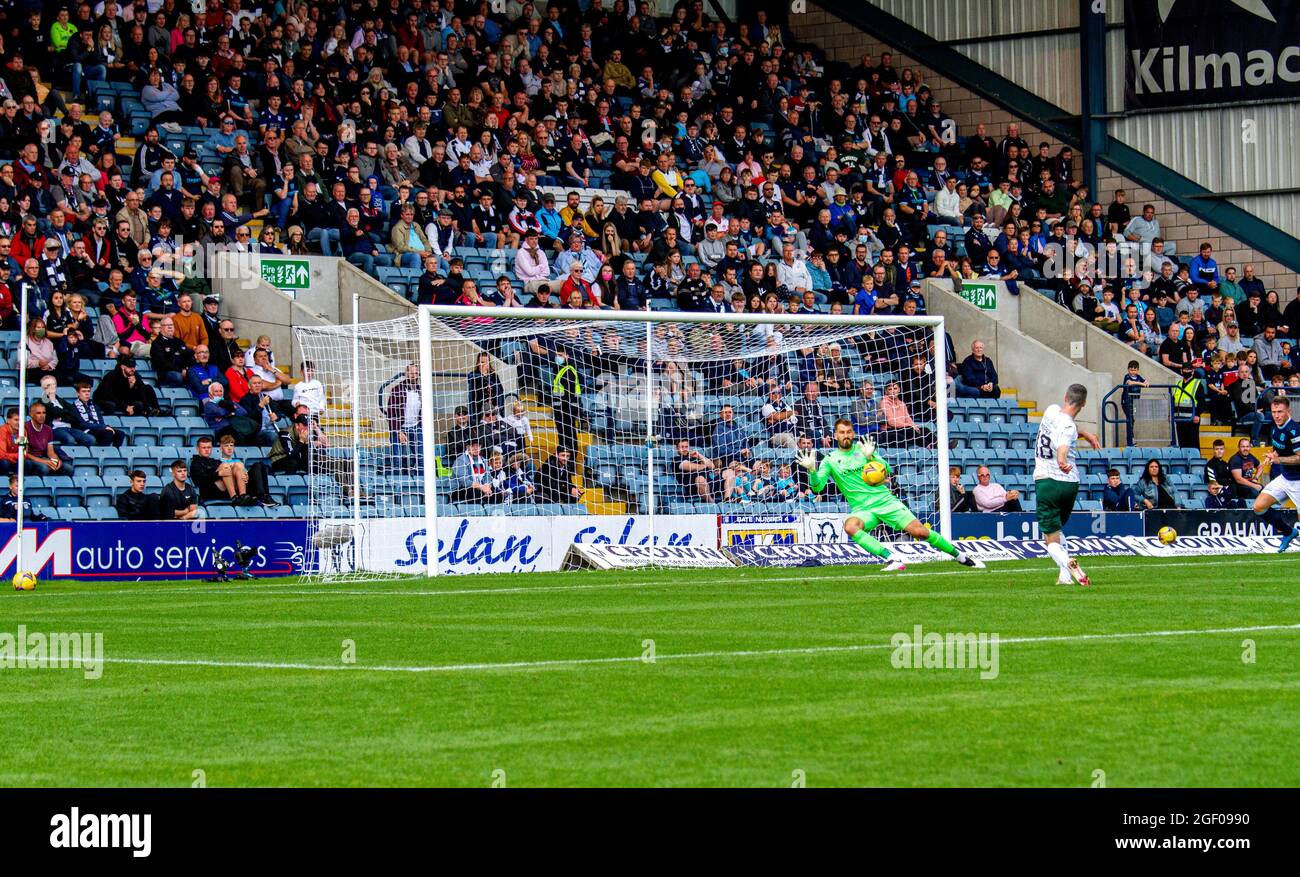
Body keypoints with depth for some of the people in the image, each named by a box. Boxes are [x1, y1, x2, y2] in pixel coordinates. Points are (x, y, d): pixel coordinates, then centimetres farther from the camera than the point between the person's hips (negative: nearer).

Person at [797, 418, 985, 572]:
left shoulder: (863, 448, 6)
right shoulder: (830, 460, 4)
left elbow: (888, 471, -2)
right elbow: (817, 487, -6)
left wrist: (871, 457, -20)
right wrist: (811, 469, -25)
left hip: (885, 501, 0)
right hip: (862, 509, 0)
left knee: (920, 531, -10)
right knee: (850, 526, -35)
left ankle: (961, 557, 8)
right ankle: (893, 560, -36)